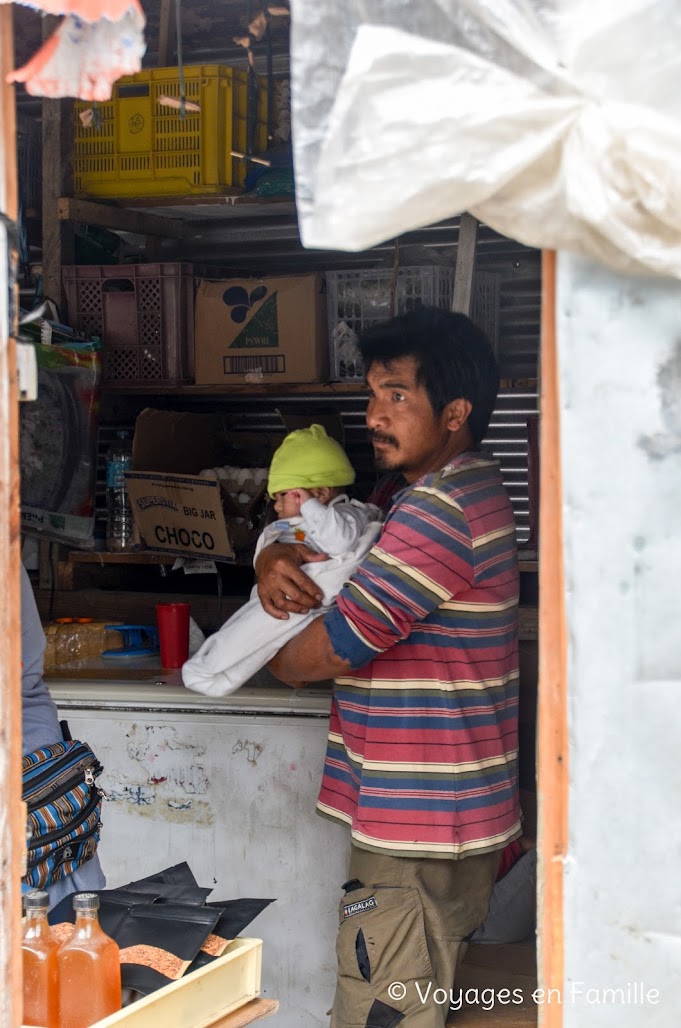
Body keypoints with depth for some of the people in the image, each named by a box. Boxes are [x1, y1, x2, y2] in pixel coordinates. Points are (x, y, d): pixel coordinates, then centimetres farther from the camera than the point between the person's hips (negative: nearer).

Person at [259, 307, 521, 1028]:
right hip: (459, 813, 10)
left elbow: (328, 651, -18)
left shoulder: (439, 509, -20)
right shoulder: (468, 489, 13)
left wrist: (279, 660, 4)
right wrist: (273, 559, -4)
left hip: (417, 828, -10)